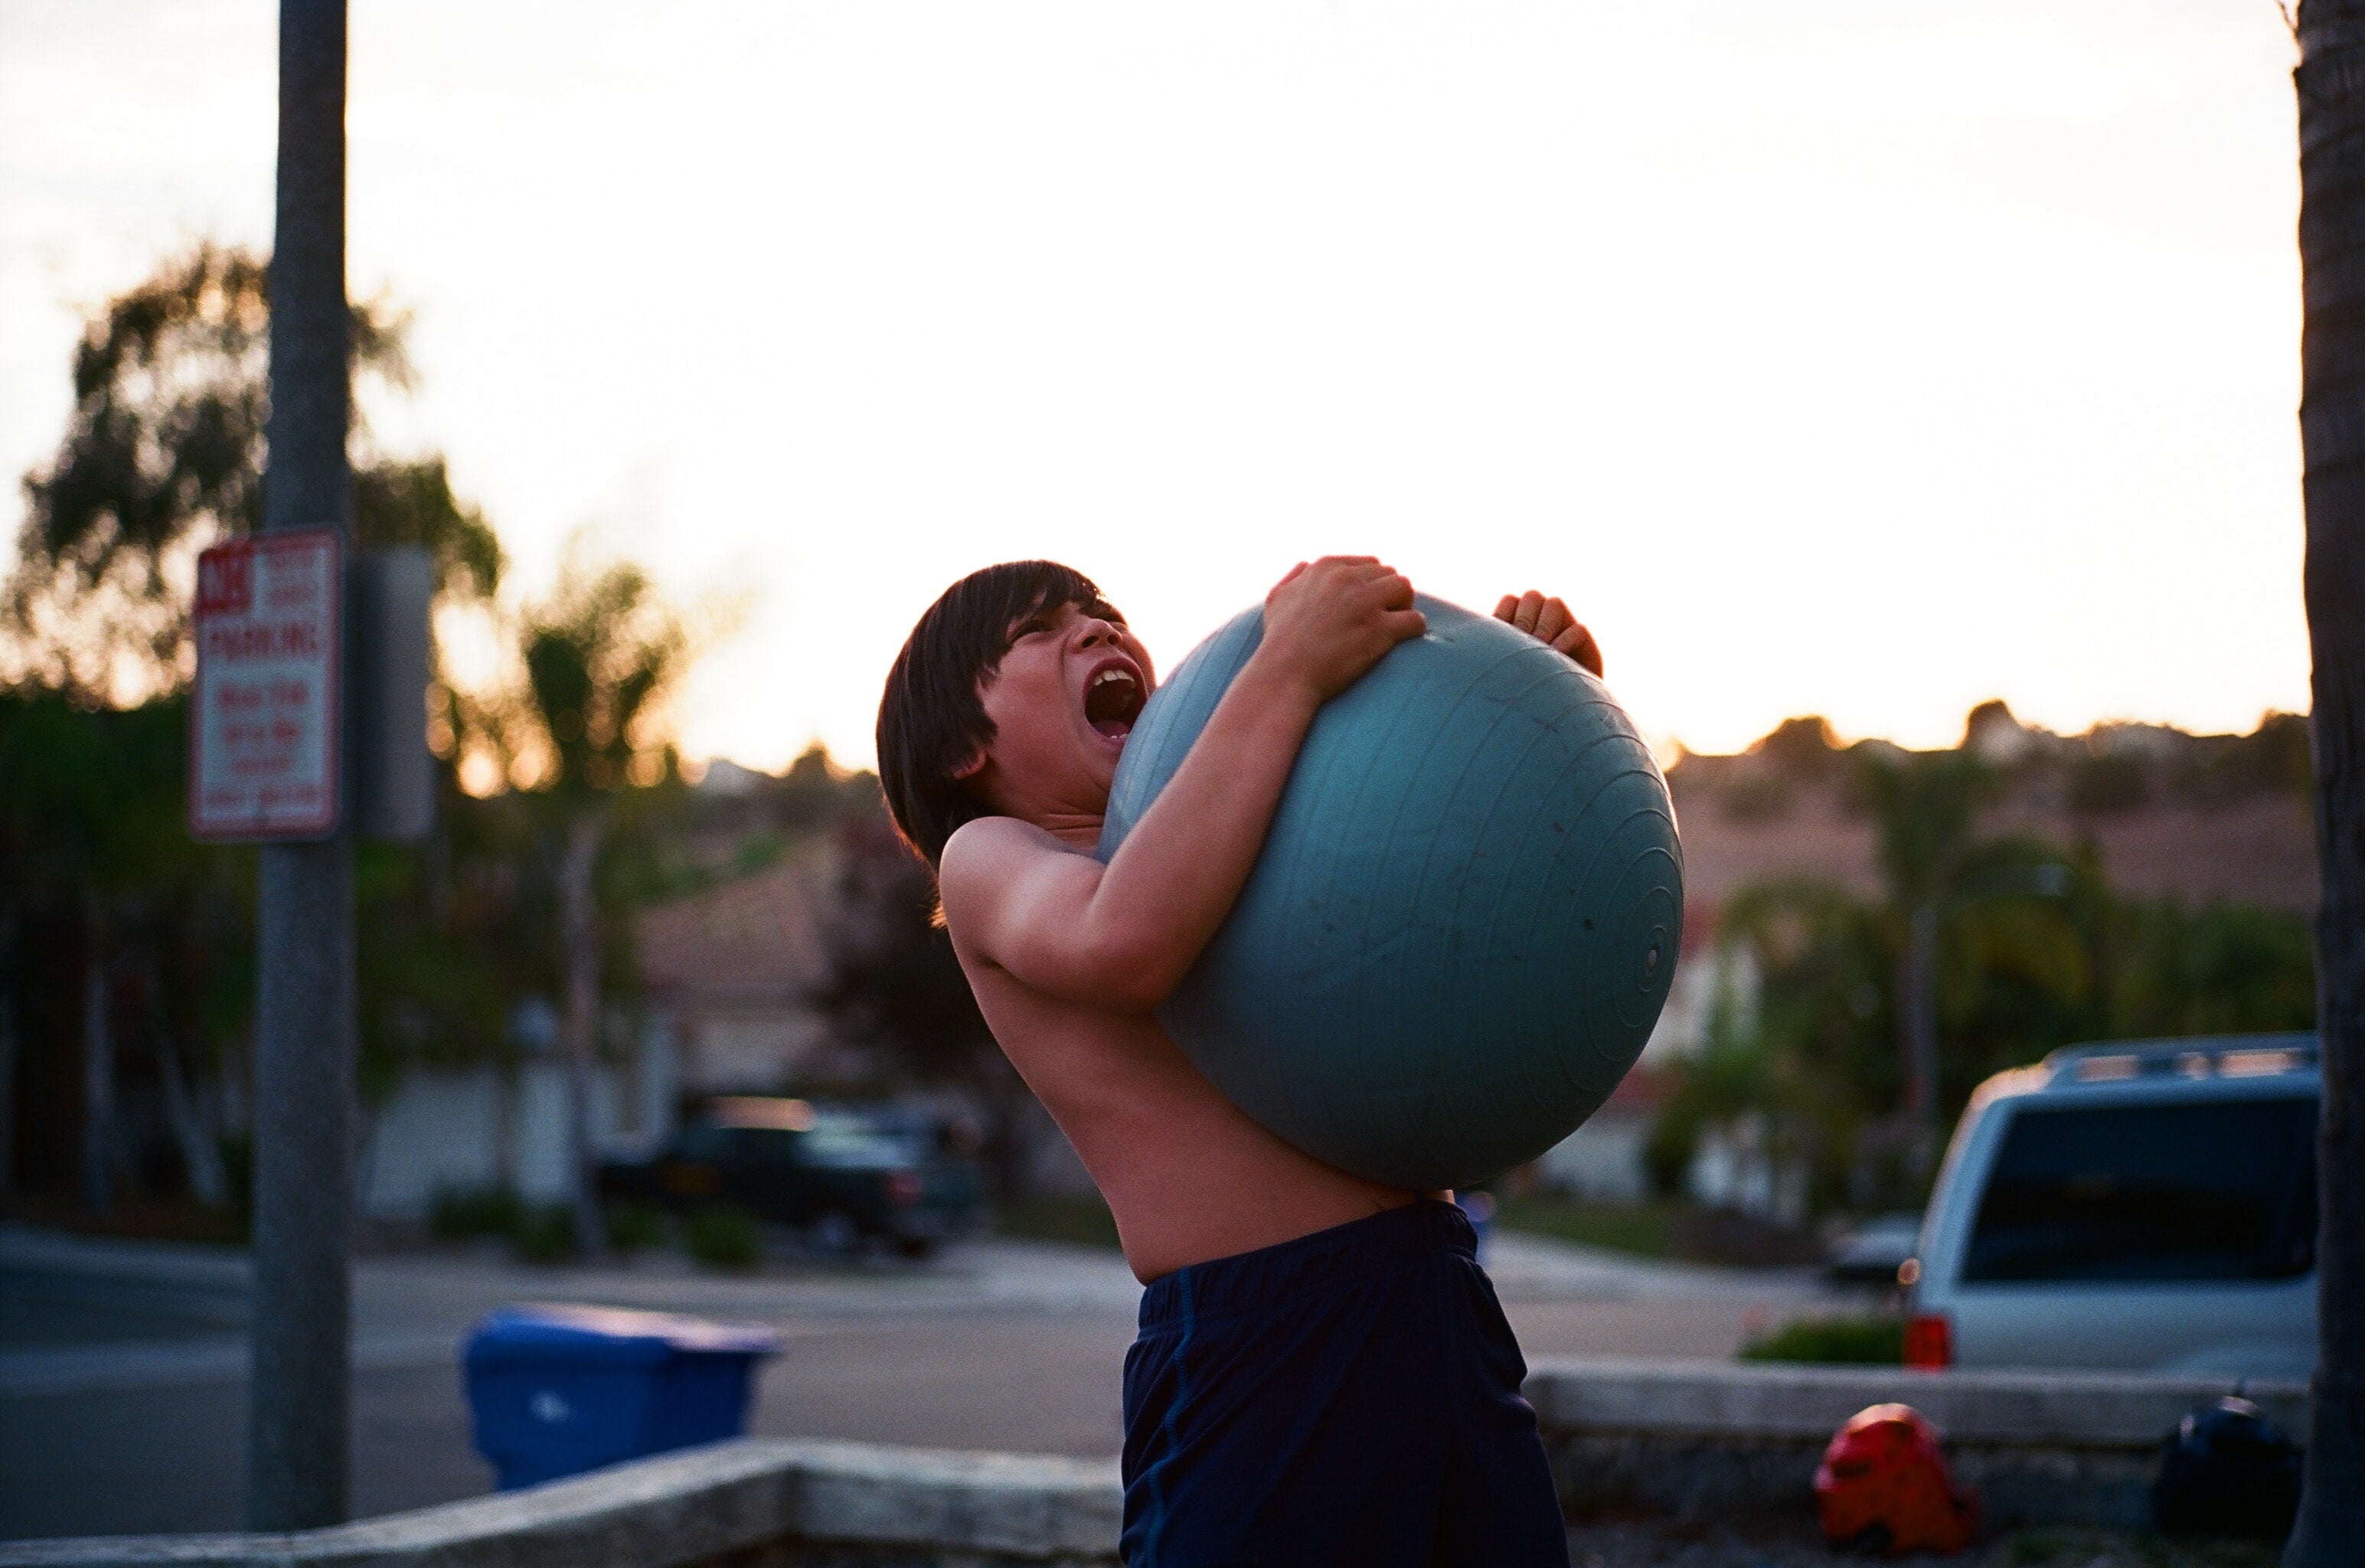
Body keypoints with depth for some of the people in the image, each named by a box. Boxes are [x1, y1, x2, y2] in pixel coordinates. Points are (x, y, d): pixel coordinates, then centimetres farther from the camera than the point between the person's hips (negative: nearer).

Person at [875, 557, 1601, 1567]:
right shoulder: (985, 860, 3)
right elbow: (1125, 942, -21)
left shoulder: (1241, 836, 20)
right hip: (1253, 1359, -6)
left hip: (1449, 1320, 6)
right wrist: (1286, 671, -18)